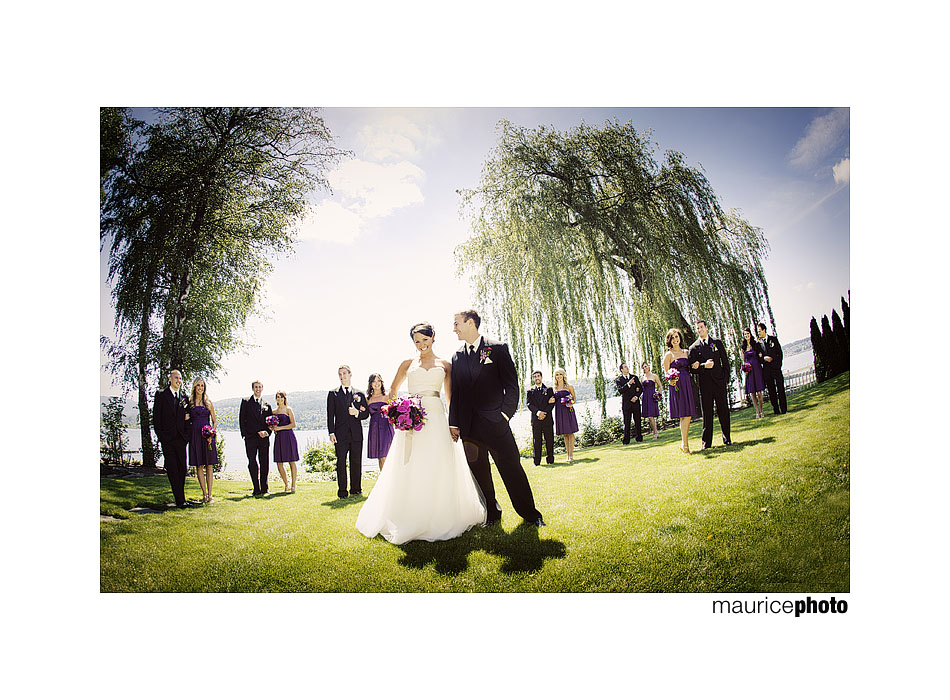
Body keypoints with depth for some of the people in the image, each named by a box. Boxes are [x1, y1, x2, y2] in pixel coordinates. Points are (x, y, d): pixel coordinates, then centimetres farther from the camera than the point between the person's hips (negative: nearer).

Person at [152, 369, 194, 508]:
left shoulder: (184, 397, 14)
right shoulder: (161, 395, 2)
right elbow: (156, 417, -2)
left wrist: (187, 417, -1)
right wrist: (160, 435, -8)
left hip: (181, 438, 4)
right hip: (167, 439, -4)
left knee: (182, 469, 7)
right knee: (173, 470, -5)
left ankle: (180, 498, 18)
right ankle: (180, 500, -4)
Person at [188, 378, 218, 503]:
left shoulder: (208, 402, 9)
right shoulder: (189, 402, 8)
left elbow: (214, 420, 8)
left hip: (208, 435, 0)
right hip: (195, 435, 0)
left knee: (209, 465, 0)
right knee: (199, 466, 1)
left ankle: (209, 494, 3)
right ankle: (204, 493, 6)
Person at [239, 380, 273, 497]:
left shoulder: (266, 404, 15)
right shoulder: (246, 402, 7)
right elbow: (242, 419, 2)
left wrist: (267, 432, -4)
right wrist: (244, 434, -6)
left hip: (264, 438, 2)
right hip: (250, 438, -2)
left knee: (264, 463, 4)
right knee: (252, 463, -3)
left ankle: (264, 488, 13)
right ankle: (256, 489, 2)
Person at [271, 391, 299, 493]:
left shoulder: (288, 410, 0)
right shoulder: (274, 411, 14)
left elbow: (294, 424, -7)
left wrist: (280, 428, -11)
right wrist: (272, 428, 0)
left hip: (288, 436, -5)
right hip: (278, 438, 5)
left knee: (292, 461, -3)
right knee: (279, 463, 2)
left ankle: (293, 485, 4)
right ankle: (286, 485, 15)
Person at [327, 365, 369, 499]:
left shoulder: (359, 394, 11)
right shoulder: (333, 394, 8)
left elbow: (366, 413, 11)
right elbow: (330, 415, 2)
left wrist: (357, 413, -11)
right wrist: (331, 432, -8)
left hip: (356, 433, 1)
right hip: (340, 434, -1)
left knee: (356, 462, 6)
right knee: (341, 462, -1)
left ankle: (356, 489, 16)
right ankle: (342, 491, 4)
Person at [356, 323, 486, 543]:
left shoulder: (445, 365, 12)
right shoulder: (408, 364, 12)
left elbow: (450, 397, 12)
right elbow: (393, 389, 19)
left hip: (436, 417, 0)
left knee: (439, 469, -1)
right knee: (408, 470, -1)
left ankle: (440, 519, 12)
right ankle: (407, 519, 9)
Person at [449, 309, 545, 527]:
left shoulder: (497, 348, 0)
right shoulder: (457, 357, 13)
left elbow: (511, 384, -1)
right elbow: (455, 392, 14)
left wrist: (506, 413, -9)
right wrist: (454, 423, 7)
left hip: (495, 422, -4)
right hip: (468, 426, 4)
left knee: (512, 469, 0)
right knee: (479, 473, 9)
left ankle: (530, 513, 14)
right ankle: (492, 514, 24)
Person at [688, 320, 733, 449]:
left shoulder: (717, 342, 10)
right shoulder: (693, 347, 5)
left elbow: (725, 361, 9)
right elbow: (693, 368, -1)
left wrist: (726, 376, -1)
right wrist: (704, 366, -17)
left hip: (719, 381, 1)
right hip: (704, 384, -1)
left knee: (723, 411, 5)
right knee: (707, 413, 2)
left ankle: (727, 438, 17)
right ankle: (706, 442, 7)